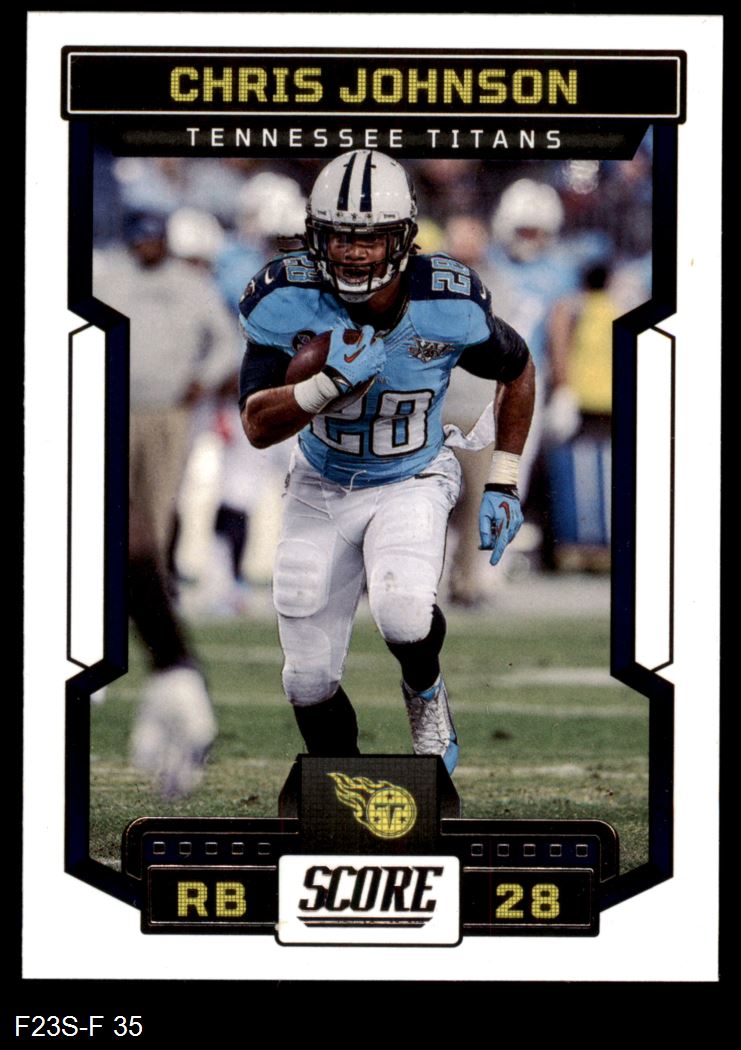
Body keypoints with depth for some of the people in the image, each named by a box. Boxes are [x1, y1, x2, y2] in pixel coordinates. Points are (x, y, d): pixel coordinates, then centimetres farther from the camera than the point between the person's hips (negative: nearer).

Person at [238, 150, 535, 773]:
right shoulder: (287, 301, -21)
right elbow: (258, 427, -23)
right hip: (321, 489, 2)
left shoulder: (449, 304, -20)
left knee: (404, 614, -31)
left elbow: (517, 370, 1)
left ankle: (425, 690, 4)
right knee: (311, 680, 2)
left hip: (412, 483, -2)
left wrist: (504, 486, 0)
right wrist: (330, 383, -40)